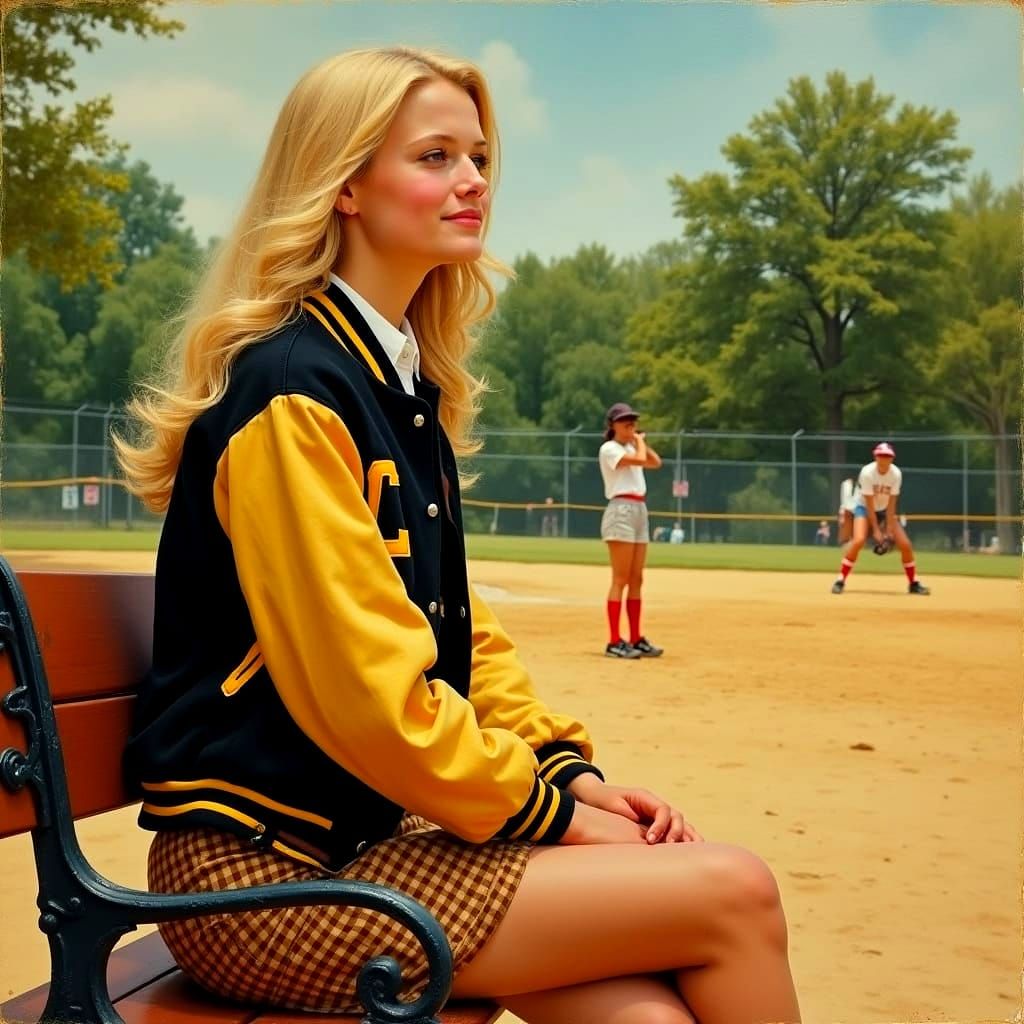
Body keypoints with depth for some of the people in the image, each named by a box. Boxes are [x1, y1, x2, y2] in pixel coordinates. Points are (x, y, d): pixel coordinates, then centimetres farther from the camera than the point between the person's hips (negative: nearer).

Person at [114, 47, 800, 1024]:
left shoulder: (410, 385, 12)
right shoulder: (295, 391, -16)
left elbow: (460, 632, 14)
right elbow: (362, 688, -20)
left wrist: (574, 771, 2)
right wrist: (555, 808, -11)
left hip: (372, 831, 8)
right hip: (265, 868, -8)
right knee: (733, 893, -14)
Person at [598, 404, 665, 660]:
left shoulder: (631, 447, 20)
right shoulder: (609, 449, -7)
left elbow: (655, 462, 13)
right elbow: (640, 459, -18)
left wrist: (639, 440, 12)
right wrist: (639, 441, 0)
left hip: (640, 511, 9)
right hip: (621, 510, -9)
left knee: (636, 580, 9)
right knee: (620, 580, -10)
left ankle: (636, 639, 13)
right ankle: (614, 642, -9)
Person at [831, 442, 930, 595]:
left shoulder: (896, 474, -18)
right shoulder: (867, 473, -26)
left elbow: (891, 503, -15)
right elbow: (869, 504, -24)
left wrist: (889, 528, -19)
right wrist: (876, 529, -24)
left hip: (885, 510, 4)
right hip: (864, 507, -4)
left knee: (905, 544, -6)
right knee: (859, 540, -28)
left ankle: (914, 583, 13)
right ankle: (840, 581, -18)